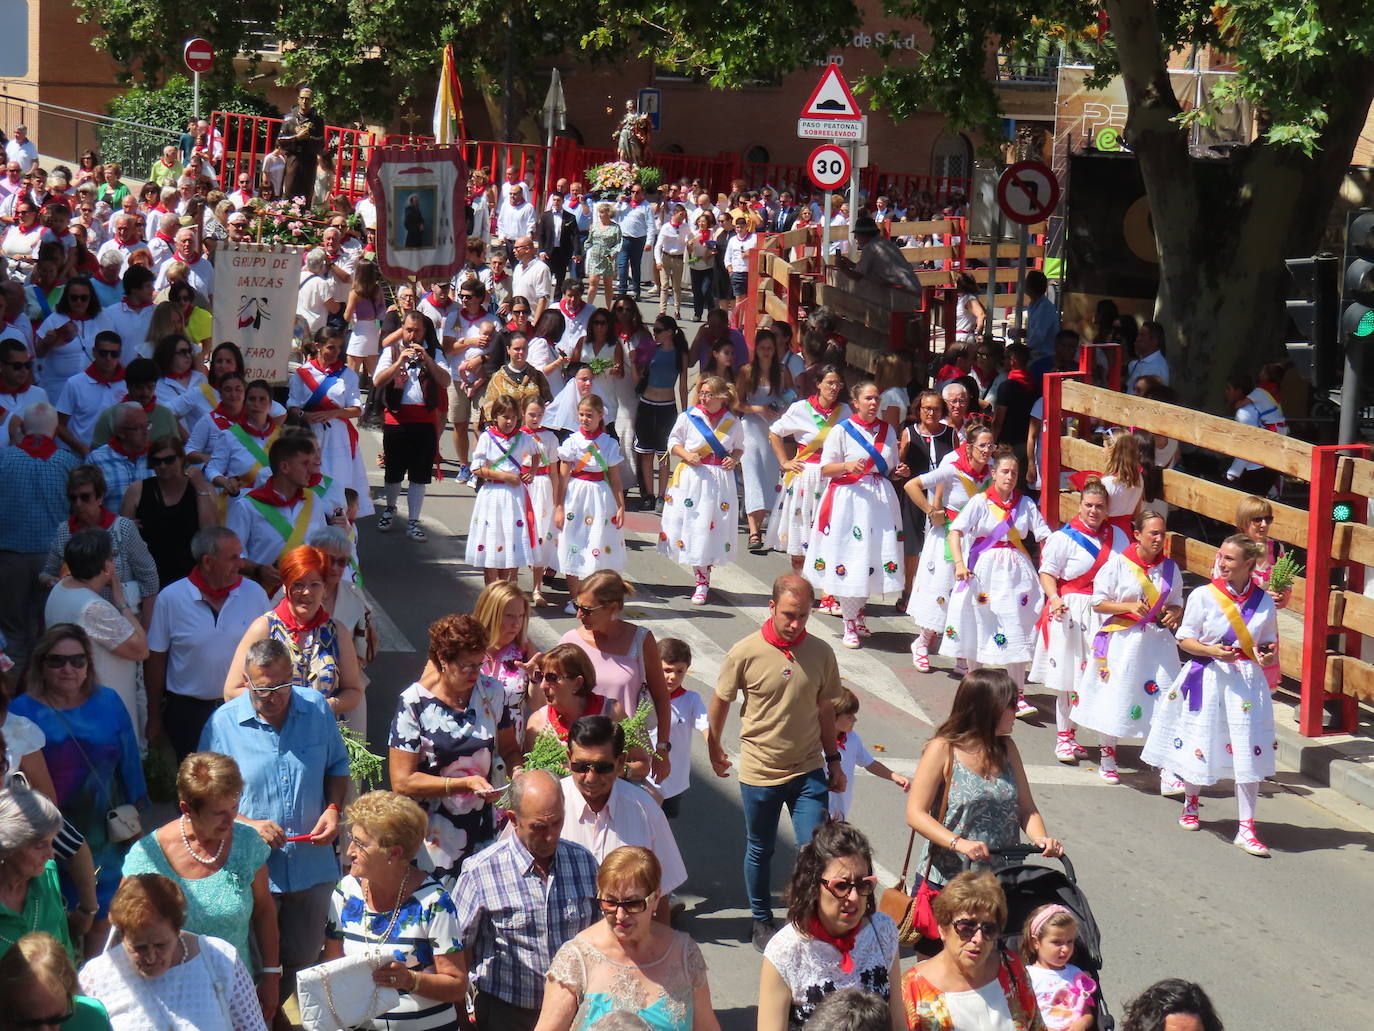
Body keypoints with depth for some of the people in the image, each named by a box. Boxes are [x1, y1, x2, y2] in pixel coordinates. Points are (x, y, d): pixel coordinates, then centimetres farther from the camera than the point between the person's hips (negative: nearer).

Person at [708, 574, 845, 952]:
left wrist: (833, 760, 11)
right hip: (759, 773, -1)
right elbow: (720, 702, 2)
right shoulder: (746, 653, -14)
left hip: (809, 772, 1)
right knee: (760, 850, 15)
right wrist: (714, 749, 13)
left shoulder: (821, 653, -6)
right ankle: (762, 921, 34)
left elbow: (825, 708, 7)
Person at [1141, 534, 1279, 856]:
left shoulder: (1263, 601, 1)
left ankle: (1246, 829, 3)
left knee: (1249, 753, -4)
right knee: (1199, 747, 9)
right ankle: (1190, 803, 40)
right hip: (1208, 677, -1)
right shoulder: (1204, 596, -6)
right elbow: (1185, 639, -1)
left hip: (1247, 681, 1)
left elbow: (1269, 643, 14)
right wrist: (1212, 651, -18)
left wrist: (1267, 656, -8)